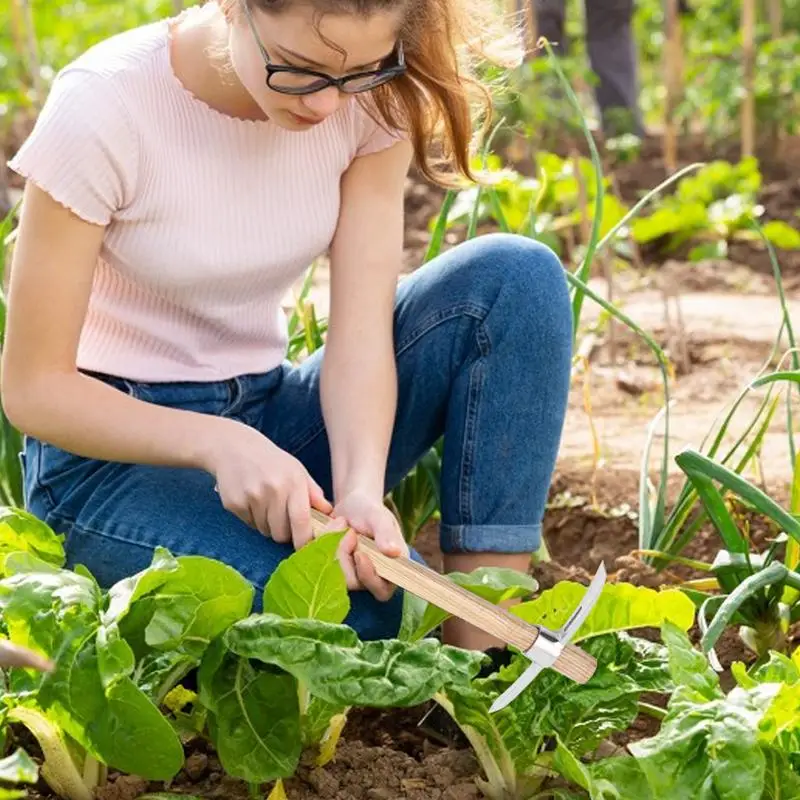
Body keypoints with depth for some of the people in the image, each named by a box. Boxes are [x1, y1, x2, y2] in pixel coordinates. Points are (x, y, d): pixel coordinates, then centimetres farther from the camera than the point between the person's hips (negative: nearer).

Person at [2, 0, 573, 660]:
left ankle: (482, 650, -18)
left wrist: (360, 492, -33)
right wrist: (222, 445, -32)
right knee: (374, 609, -32)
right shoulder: (103, 110, -21)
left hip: (268, 419, 6)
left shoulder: (372, 99, -9)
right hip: (115, 446, -5)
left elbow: (361, 328, -14)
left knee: (515, 277, -18)